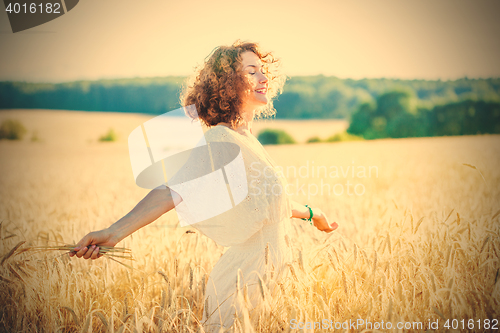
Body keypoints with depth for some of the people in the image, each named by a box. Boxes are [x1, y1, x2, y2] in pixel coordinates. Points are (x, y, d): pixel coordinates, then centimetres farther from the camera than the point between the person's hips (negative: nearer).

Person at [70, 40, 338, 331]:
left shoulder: (247, 141, 11)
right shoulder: (219, 141, -18)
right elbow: (173, 190, -30)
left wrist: (311, 213, 43)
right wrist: (114, 232, -42)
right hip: (241, 284, -9)